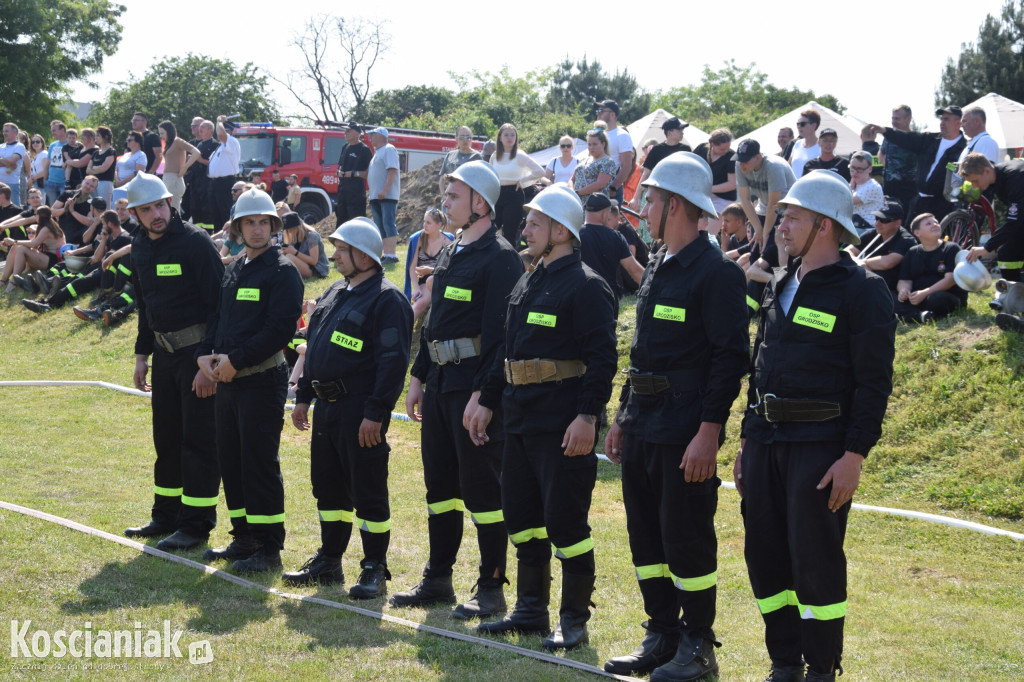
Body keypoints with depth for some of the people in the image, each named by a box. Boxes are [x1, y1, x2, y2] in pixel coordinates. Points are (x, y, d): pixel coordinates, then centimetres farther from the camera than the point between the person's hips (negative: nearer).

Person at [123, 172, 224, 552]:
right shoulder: (140, 247, 8)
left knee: (199, 438, -2)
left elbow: (217, 304, -17)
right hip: (164, 350, 8)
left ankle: (196, 523, 4)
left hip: (198, 351, -8)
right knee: (167, 436, 14)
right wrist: (142, 355, 17)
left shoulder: (195, 242, -15)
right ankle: (167, 516, 25)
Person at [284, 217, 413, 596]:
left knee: (368, 493, -2)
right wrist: (303, 397, 18)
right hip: (326, 408, 9)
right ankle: (328, 562, 26)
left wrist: (375, 413, -22)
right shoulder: (334, 294, 16)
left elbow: (393, 361, -19)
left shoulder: (386, 300, -13)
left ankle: (374, 570, 7)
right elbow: (314, 348, 23)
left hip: (360, 409, -9)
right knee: (328, 486, 15)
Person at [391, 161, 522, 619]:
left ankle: (491, 589, 6)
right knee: (439, 483, 14)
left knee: (481, 489, -3)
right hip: (441, 383, 9)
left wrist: (485, 397, -24)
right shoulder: (451, 253, 15)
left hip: (475, 387, -9)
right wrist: (419, 377, 17)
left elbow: (501, 335, -19)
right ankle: (437, 580, 25)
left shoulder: (500, 258, -13)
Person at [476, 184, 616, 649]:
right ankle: (531, 608, 26)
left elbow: (602, 358, -17)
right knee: (522, 515, 14)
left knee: (565, 522, -3)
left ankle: (574, 621, 7)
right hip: (521, 420, 9)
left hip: (563, 426, -9)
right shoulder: (527, 283, 16)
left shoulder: (585, 287, -11)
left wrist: (587, 417, -23)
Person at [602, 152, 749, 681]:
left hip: (685, 430, -9)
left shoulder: (716, 272, -13)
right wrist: (623, 416, 18)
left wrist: (709, 432, -22)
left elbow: (730, 358, -17)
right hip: (643, 425, 9)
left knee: (686, 539, -2)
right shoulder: (655, 269, 15)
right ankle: (661, 637, 23)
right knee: (646, 535, 12)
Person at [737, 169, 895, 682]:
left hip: (820, 447, -7)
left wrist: (854, 455, -17)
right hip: (766, 441, 7)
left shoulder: (862, 291, -8)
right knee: (765, 556, 9)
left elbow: (874, 382, -12)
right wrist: (747, 439, 17)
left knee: (815, 561, -2)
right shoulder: (780, 285, 15)